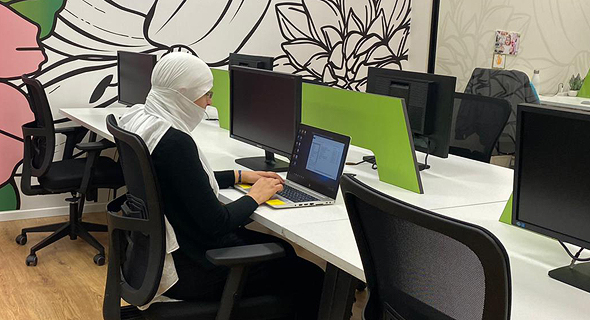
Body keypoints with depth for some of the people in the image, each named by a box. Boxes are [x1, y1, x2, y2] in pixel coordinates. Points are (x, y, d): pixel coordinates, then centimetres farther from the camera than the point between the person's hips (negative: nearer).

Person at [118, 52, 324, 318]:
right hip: (186, 269, -10)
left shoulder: (140, 118, 2)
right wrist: (255, 196, -8)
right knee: (311, 279, 1)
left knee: (282, 250, 22)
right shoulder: (174, 143, -29)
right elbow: (216, 224, -25)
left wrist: (240, 175, 13)